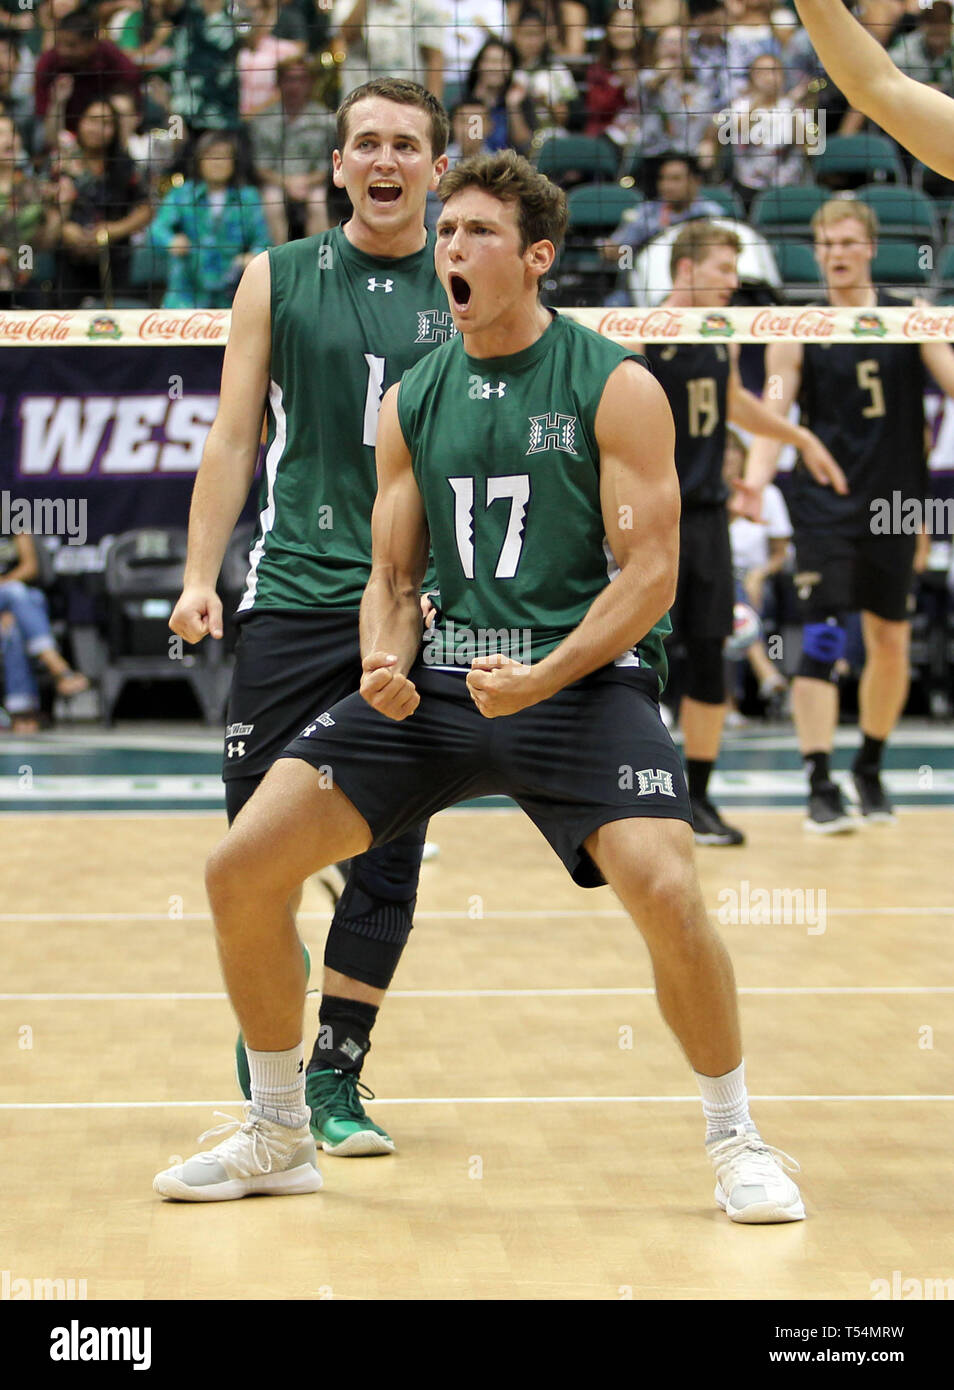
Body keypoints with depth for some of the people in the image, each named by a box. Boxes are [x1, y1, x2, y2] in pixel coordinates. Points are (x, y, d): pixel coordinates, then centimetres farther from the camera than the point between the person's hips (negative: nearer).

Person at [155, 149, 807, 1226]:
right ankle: (277, 1136, 14)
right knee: (241, 869, -6)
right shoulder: (411, 402, 10)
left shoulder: (616, 388, -4)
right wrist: (387, 665, -9)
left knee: (666, 891, -28)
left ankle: (736, 1142, -2)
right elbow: (393, 577, 14)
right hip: (442, 677, 5)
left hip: (586, 672, -4)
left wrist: (543, 677, -23)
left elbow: (649, 572, -9)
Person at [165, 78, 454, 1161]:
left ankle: (335, 1074, 11)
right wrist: (199, 576, -3)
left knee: (390, 856, 0)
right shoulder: (278, 279, 7)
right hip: (294, 595, 0)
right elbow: (233, 440, 6)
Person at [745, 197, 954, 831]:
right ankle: (820, 784, -12)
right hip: (824, 508, -2)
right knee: (821, 637, -13)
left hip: (894, 504, 3)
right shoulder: (797, 334, -1)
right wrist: (754, 483, -21)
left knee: (891, 643, 10)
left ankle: (871, 770, 28)